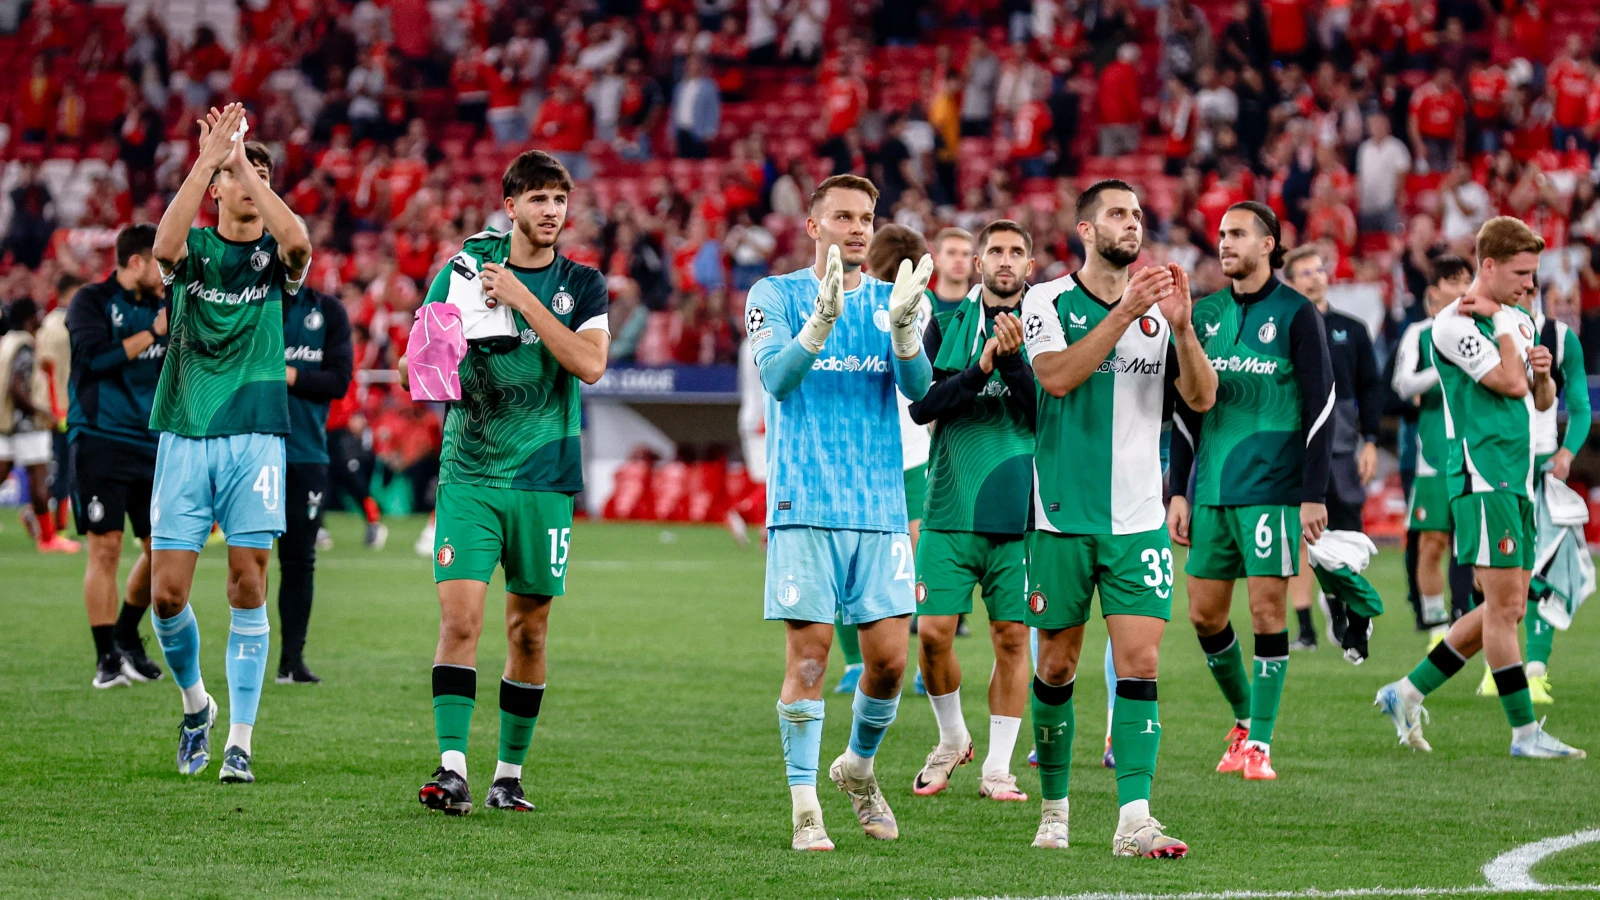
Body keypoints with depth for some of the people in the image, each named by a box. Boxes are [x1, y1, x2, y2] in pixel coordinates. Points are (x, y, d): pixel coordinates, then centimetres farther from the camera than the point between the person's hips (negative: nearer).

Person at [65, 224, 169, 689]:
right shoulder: (92, 301, -3)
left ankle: (127, 637, 26)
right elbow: (96, 356, -18)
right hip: (99, 437, -6)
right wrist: (152, 333, -15)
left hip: (153, 444, 6)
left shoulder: (163, 305, 14)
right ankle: (106, 659, -4)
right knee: (106, 548, -9)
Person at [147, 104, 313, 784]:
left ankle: (239, 742, 0)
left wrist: (243, 161, -22)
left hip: (254, 439, 0)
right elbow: (164, 247, -20)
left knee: (248, 586, -4)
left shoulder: (275, 256, 6)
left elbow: (298, 242, -20)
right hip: (183, 438, 1)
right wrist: (208, 160, -25)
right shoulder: (195, 249, 6)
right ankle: (195, 703, 23)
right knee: (167, 593, -3)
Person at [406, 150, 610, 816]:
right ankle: (452, 769, -16)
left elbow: (590, 365, -11)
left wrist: (522, 299, -14)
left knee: (530, 631, 6)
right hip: (469, 474, -1)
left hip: (545, 479, 1)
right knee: (459, 617, -13)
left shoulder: (582, 284, 5)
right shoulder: (463, 270, 5)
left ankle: (511, 771, 17)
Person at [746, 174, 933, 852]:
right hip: (804, 506, -3)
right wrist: (823, 316, -29)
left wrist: (902, 325, -22)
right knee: (809, 650, -7)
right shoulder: (775, 296, 3)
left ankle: (859, 767, 25)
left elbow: (918, 388, -2)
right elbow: (777, 378, -13)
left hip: (880, 507, 3)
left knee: (889, 655, -1)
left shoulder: (889, 300, 11)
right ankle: (805, 807, 0)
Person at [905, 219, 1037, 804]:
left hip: (1020, 510, -1)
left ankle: (998, 766, 10)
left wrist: (1012, 361, -20)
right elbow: (922, 405, -2)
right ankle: (952, 739, 21)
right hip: (952, 508, 1)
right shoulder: (946, 324, 7)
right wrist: (980, 369, -15)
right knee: (933, 630, -4)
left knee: (1012, 636, 1)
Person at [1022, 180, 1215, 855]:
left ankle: (1134, 819, -12)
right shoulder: (1048, 301, -1)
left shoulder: (1159, 309, 8)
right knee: (1057, 665, 6)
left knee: (1140, 663, -8)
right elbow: (1057, 376, -19)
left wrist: (1181, 326, -15)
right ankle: (1054, 806, 23)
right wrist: (1124, 313, -25)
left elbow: (1202, 398, 0)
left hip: (1137, 519, 2)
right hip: (1062, 515, -2)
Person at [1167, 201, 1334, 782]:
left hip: (1273, 488, -5)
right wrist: (1179, 491, 11)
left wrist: (1314, 495, -10)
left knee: (1267, 612, -6)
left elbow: (1321, 406, -5)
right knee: (1204, 615, 5)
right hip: (1212, 489, 5)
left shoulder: (1296, 314, -3)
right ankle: (1244, 716, 25)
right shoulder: (1205, 315, 11)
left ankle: (1259, 743, 0)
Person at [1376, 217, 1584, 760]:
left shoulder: (1519, 321, 17)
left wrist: (1544, 374, 2)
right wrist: (1498, 321, -7)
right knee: (1505, 603, -9)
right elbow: (1510, 383, -17)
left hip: (1518, 480, 9)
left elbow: (1540, 401, 23)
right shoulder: (1454, 323, -10)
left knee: (1507, 608, 9)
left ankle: (1407, 694, 17)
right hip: (1482, 478, -9)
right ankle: (1525, 732, -6)